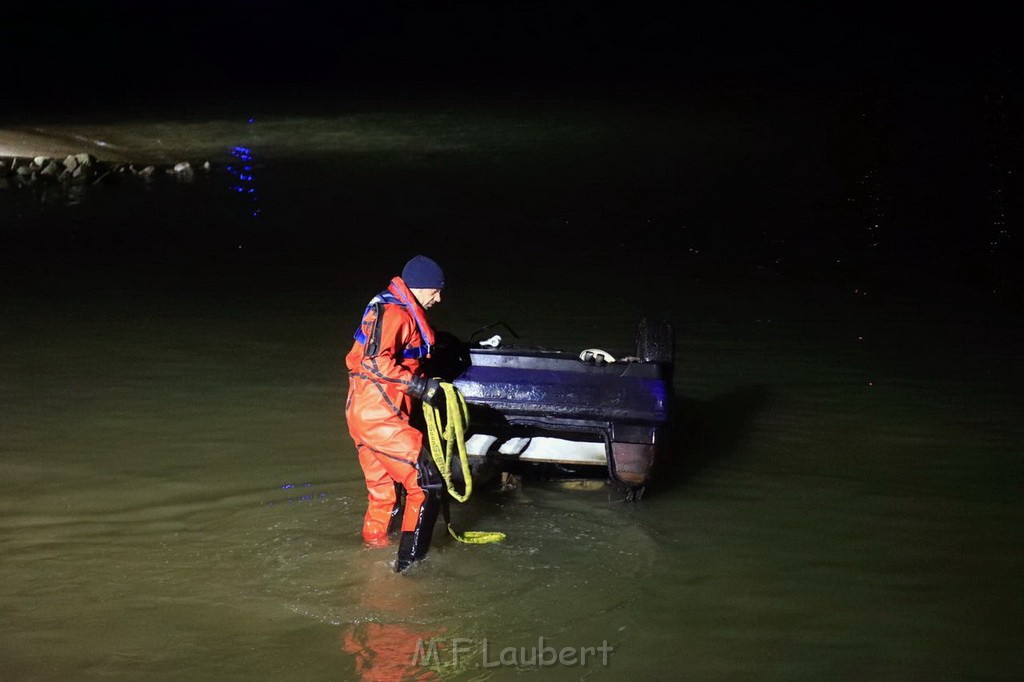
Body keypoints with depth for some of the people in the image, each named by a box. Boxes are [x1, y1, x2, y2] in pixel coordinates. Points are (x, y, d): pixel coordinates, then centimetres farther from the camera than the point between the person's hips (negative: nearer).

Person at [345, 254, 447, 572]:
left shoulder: (386, 308, 19)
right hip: (381, 417, -10)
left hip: (365, 414, 10)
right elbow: (376, 362, -25)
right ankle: (410, 560, -7)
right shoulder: (395, 312, -14)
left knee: (385, 495, 20)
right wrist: (420, 386, -21)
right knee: (427, 484, -9)